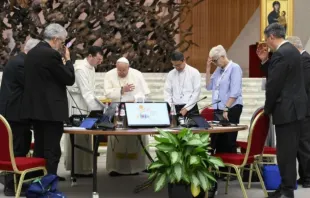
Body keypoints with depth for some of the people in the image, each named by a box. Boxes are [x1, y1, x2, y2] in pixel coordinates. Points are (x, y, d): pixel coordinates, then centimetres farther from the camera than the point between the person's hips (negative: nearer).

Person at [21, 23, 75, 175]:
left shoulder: (32, 52, 13)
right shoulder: (52, 54, -16)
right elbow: (69, 79, -12)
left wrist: (61, 60, 18)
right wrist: (67, 59, 1)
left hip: (35, 108, 9)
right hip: (51, 109, -9)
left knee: (39, 150, 14)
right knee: (52, 151, -4)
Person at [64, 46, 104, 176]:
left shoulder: (91, 68, 9)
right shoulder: (81, 69, -21)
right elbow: (86, 93, -26)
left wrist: (98, 107, 9)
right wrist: (97, 110, -28)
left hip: (85, 106, 9)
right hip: (76, 106, -9)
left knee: (84, 137, 12)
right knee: (79, 138, -4)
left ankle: (83, 167, 18)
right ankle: (79, 169, 2)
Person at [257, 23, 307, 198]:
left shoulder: (281, 54, -18)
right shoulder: (290, 50, 14)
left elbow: (274, 85, -18)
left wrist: (267, 109, -6)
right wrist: (266, 61, 9)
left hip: (287, 109, -10)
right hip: (295, 106, 10)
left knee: (285, 151, -6)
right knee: (290, 150, 14)